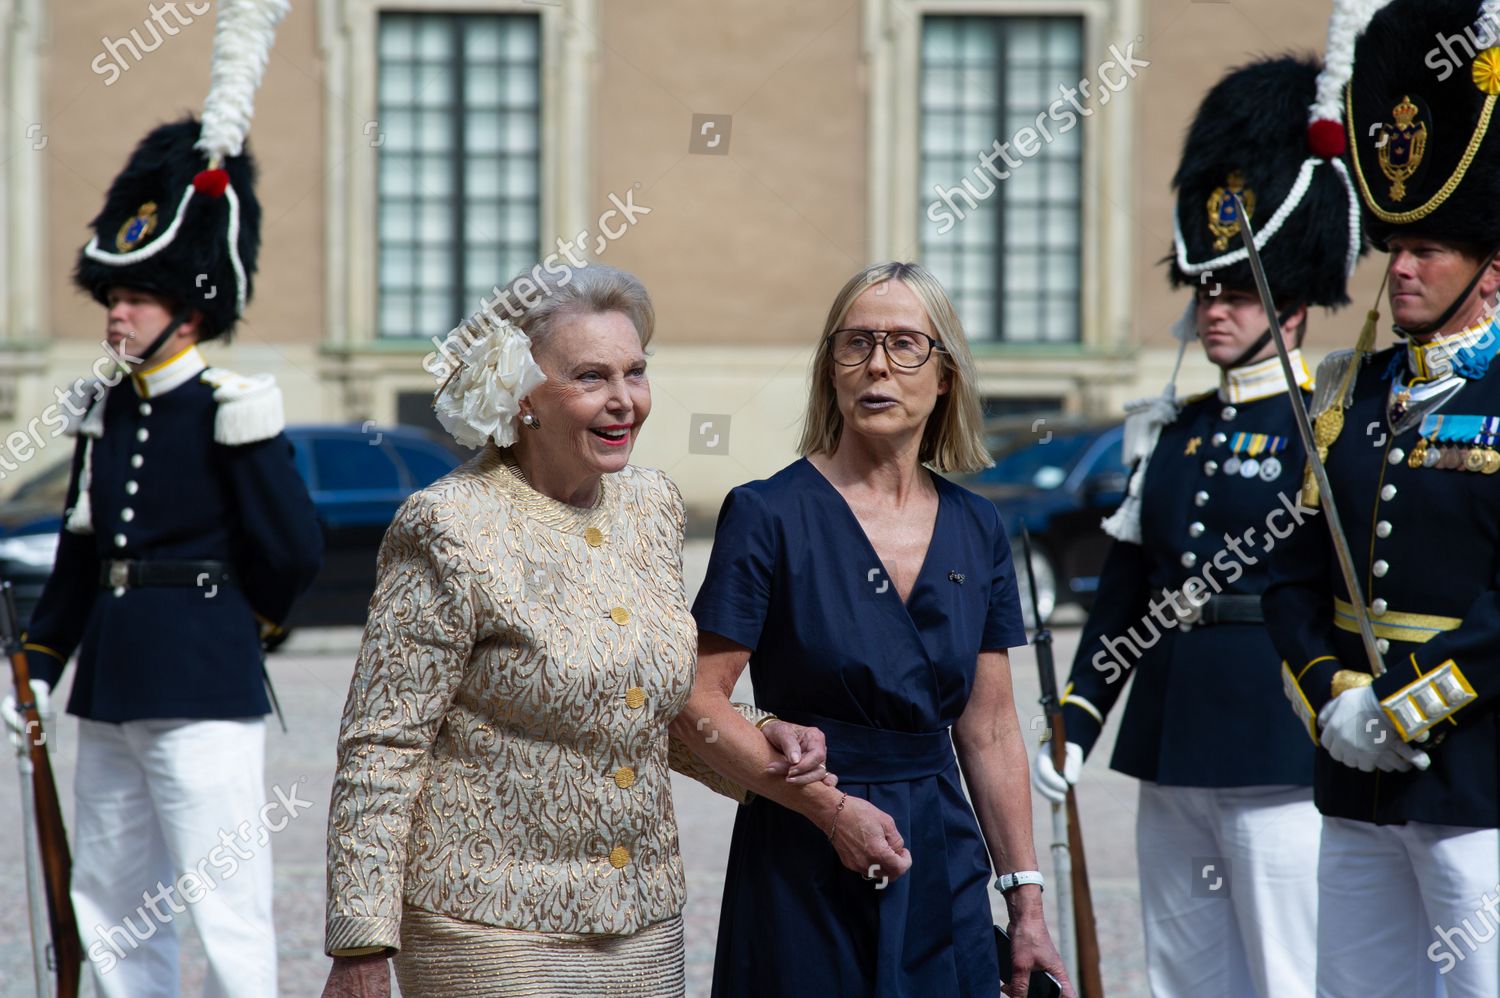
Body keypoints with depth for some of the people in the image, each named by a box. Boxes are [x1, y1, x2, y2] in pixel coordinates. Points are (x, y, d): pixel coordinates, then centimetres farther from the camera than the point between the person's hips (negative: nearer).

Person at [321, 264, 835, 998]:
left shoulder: (650, 505, 9)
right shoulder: (452, 530, -12)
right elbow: (380, 748, -12)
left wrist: (753, 738, 3)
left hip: (644, 928, 6)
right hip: (493, 933, -6)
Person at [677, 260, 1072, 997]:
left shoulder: (976, 530, 6)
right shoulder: (769, 515, -8)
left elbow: (990, 731, 9)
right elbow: (696, 705, -12)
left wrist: (1026, 902, 6)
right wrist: (829, 805, -19)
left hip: (945, 863, 4)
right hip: (803, 870, -4)